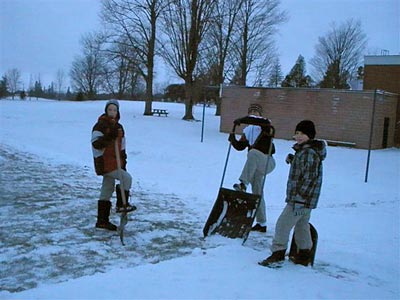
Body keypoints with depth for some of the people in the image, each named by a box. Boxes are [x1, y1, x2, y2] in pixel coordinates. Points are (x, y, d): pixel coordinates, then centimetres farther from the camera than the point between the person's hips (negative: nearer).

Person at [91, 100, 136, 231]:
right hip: (105, 163, -8)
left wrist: (123, 163, 18)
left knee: (107, 190, 11)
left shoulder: (119, 127, 14)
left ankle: (102, 221, 19)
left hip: (115, 162, 8)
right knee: (126, 178, -14)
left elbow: (122, 147, 20)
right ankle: (121, 204, 1)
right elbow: (95, 144, -21)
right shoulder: (101, 125, -11)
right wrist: (109, 136, -31)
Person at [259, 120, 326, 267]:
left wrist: (299, 199, -23)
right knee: (302, 225, 19)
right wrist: (292, 160, 6)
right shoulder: (303, 150, 13)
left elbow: (310, 179, -23)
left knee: (283, 224, -6)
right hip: (305, 200, 11)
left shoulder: (310, 153, -19)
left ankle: (278, 253, 0)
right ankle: (304, 256, 30)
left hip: (301, 199, -11)